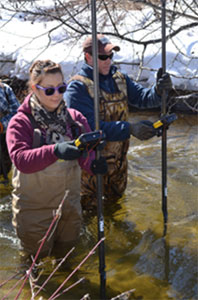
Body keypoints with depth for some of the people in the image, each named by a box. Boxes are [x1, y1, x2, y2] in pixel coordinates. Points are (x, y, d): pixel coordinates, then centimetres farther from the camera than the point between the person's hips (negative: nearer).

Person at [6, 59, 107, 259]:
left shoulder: (75, 118, 0)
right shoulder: (20, 123, -13)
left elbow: (87, 153, -6)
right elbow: (20, 159, -27)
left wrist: (92, 165, -31)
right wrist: (55, 151, -44)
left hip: (69, 205, 4)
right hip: (35, 210, -3)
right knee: (39, 257, 12)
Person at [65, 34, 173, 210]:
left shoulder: (120, 79, 1)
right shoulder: (77, 87, -20)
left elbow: (142, 97, -5)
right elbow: (90, 126, -29)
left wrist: (159, 91, -29)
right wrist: (130, 129, -37)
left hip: (118, 157, 6)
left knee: (116, 197, 25)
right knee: (89, 207, 9)